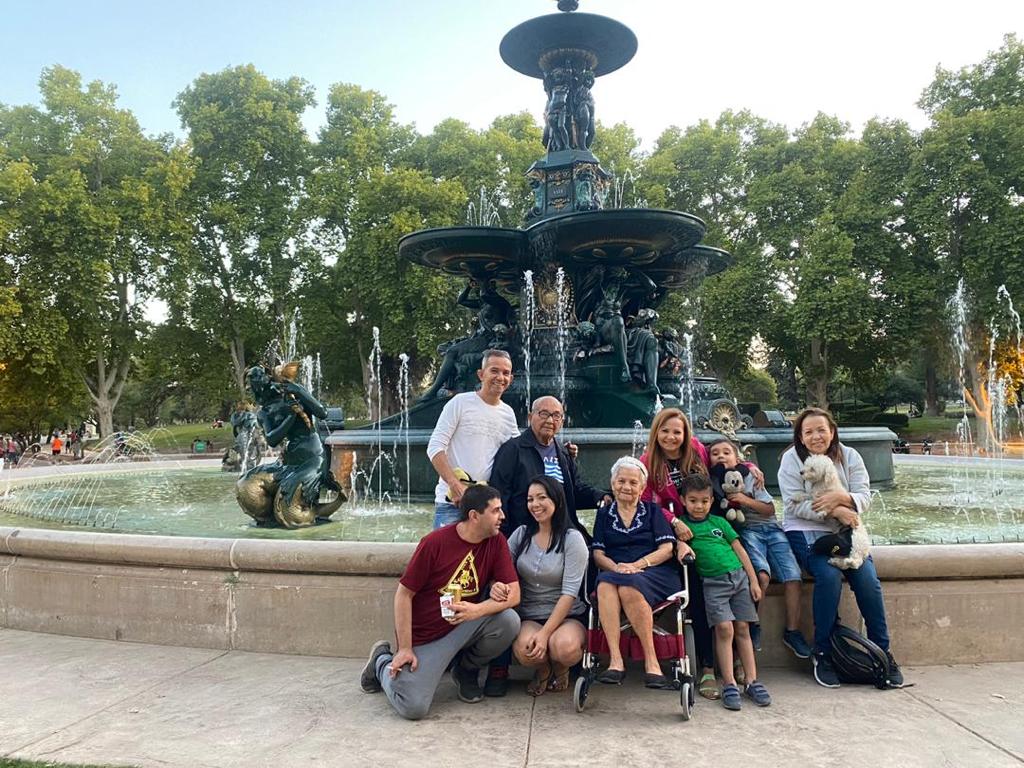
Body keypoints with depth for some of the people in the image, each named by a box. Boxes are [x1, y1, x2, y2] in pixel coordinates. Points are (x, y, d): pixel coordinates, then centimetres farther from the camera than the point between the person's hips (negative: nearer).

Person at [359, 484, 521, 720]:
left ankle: (466, 670, 7)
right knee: (413, 707, -18)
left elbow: (513, 593, -10)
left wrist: (477, 610, -28)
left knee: (509, 620, -23)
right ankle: (382, 661, 15)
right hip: (425, 636, -4)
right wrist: (405, 649, -14)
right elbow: (404, 594, -12)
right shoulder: (435, 542, -17)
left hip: (465, 626, 4)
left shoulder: (496, 542, -6)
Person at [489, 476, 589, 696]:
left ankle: (560, 670, 5)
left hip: (567, 617, -2)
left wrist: (545, 633, -22)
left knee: (565, 646, -35)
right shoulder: (521, 534, 7)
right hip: (529, 617, 2)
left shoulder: (572, 539, -6)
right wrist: (495, 585, -22)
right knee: (524, 650, -31)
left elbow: (569, 593, -13)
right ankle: (543, 670, 8)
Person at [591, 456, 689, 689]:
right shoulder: (604, 514, 21)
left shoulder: (653, 511, 18)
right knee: (605, 585, -35)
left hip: (655, 574, -1)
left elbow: (666, 549, 5)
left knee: (629, 588, -37)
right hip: (614, 572, 2)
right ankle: (615, 661, -39)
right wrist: (616, 567, -12)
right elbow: (598, 553, 11)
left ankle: (651, 661, -30)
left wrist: (637, 565, -11)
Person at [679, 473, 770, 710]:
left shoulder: (719, 522, 12)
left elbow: (739, 550, 11)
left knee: (742, 629, 2)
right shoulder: (683, 524, 7)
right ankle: (729, 684, -7)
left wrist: (753, 581, 8)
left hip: (739, 576, 3)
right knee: (724, 628, -13)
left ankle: (752, 681, 7)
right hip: (713, 583, -3)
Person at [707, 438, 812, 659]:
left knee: (793, 575, -17)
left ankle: (792, 631, -4)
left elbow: (770, 510, 7)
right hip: (746, 530, -3)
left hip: (770, 528, 3)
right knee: (762, 575, -29)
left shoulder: (749, 477, 11)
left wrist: (746, 500, -7)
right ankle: (753, 626, -11)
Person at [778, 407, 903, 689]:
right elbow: (795, 505, -13)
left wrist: (840, 498, -25)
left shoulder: (849, 456, 5)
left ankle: (882, 652, 2)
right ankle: (822, 653, -13)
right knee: (829, 575, -28)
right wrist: (835, 512, -23)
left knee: (868, 579, -18)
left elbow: (865, 498, -4)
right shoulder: (792, 459, -4)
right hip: (806, 531, -3)